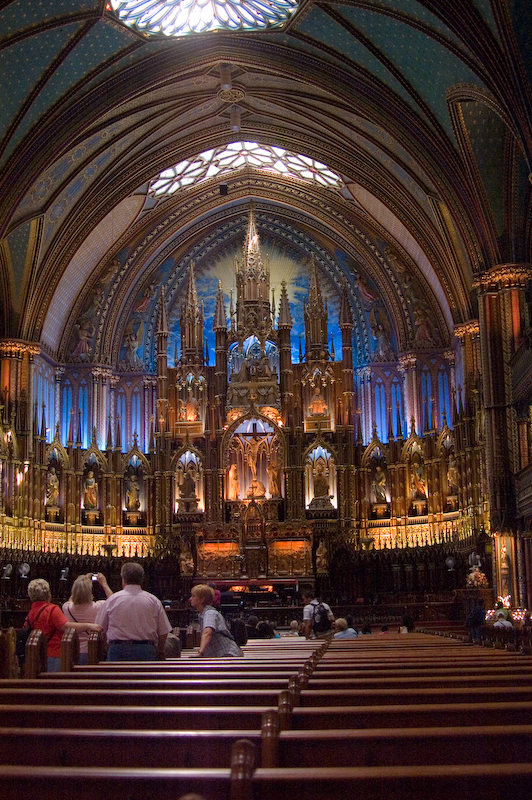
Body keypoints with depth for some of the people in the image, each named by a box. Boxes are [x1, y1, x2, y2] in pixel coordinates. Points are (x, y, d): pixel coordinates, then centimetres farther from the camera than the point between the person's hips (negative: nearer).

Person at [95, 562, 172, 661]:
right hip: (146, 650, 1)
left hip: (118, 650, -1)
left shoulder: (112, 600, 1)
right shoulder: (154, 601, 3)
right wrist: (160, 650, 20)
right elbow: (164, 631, 5)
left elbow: (100, 627, 9)